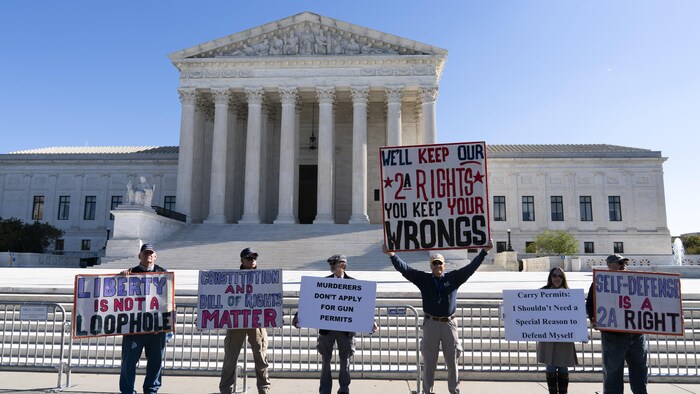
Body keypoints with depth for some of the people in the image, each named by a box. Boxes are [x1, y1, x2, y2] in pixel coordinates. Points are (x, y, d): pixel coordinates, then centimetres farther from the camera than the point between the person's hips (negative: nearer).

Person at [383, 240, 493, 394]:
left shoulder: (454, 277, 5)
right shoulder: (423, 279, 3)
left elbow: (471, 267, 2)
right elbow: (405, 269, -4)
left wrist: (484, 251, -4)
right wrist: (392, 255, -15)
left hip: (449, 324, 1)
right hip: (430, 324, -1)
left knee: (452, 361, 11)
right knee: (429, 361, 7)